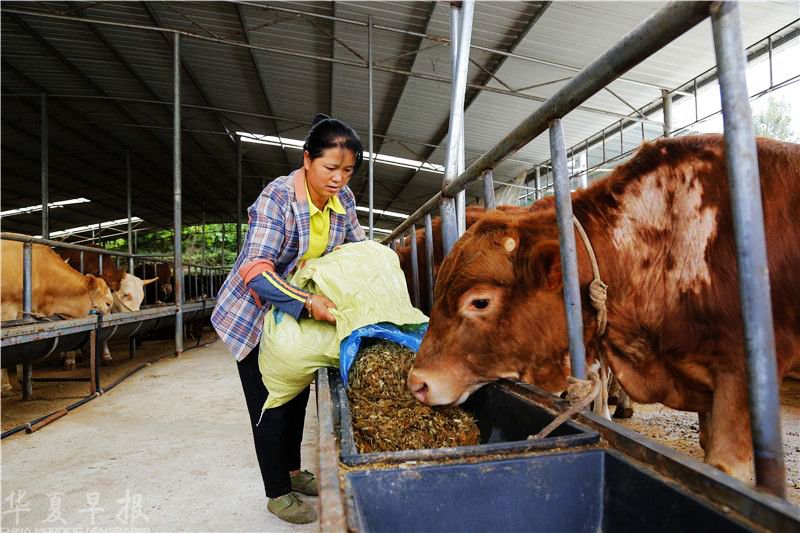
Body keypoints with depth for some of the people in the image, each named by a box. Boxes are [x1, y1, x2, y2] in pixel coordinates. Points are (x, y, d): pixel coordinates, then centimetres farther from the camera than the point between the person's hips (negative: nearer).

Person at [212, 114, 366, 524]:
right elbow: (256, 271, -36)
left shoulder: (343, 198, -9)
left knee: (297, 393, 18)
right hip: (254, 313, -6)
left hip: (299, 313, 7)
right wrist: (309, 303, -48)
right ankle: (277, 494, 22)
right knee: (271, 403, 2)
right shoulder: (278, 197, -29)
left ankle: (293, 472, 39)